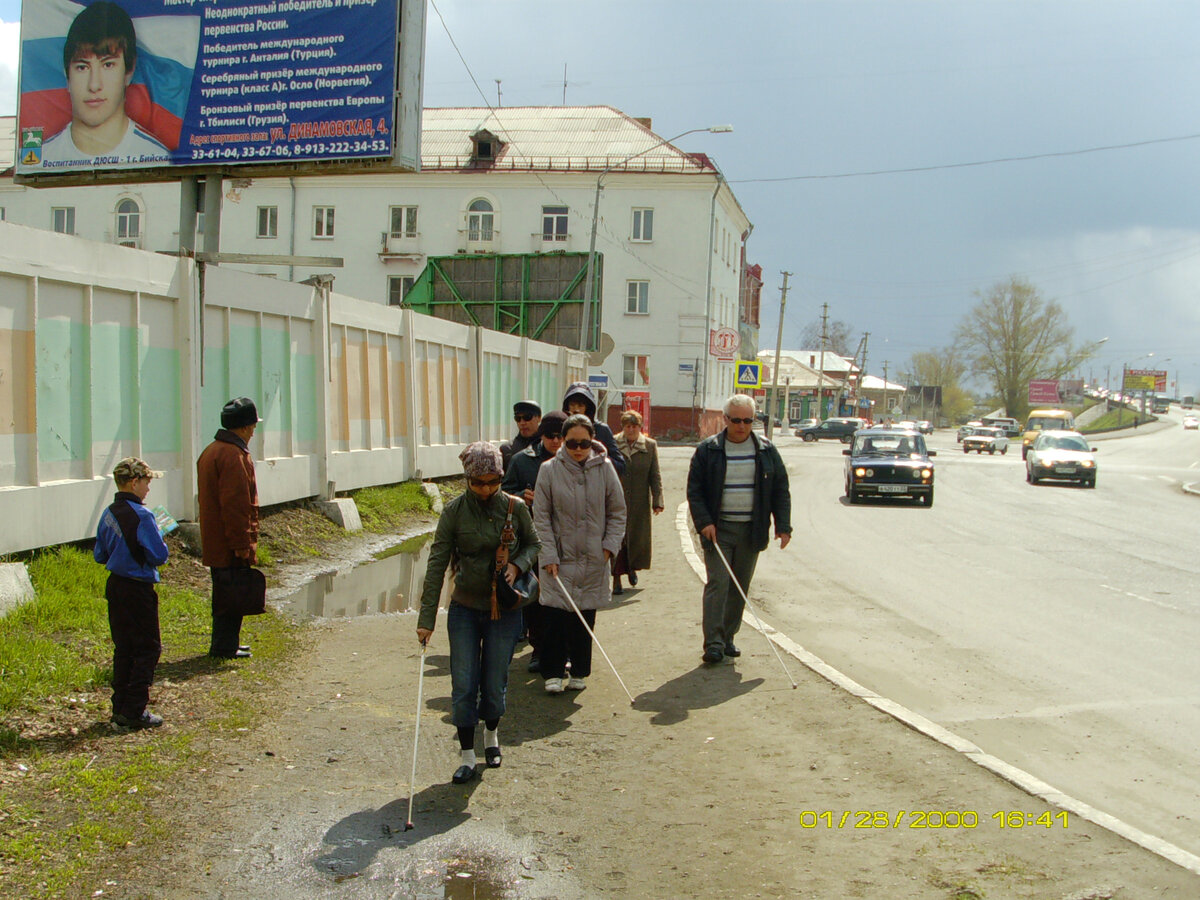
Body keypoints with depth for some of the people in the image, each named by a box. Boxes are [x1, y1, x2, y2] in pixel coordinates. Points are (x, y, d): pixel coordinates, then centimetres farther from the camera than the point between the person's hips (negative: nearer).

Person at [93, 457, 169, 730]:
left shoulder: (108, 513, 6)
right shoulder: (141, 515, -18)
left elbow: (99, 555, 12)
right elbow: (159, 555, -19)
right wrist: (160, 540, 0)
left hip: (114, 586, 8)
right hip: (138, 589, -8)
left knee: (123, 648, 15)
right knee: (148, 649, 0)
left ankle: (120, 707, 19)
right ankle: (134, 712, -1)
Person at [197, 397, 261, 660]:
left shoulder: (211, 451, 15)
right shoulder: (233, 455, -18)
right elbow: (235, 505, -23)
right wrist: (242, 545, -20)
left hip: (215, 542, 10)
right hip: (230, 545, -10)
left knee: (225, 594, 17)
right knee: (232, 595, -2)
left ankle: (225, 643, 26)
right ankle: (225, 647, 4)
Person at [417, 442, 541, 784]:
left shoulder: (515, 508, -5)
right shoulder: (454, 512, -8)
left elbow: (533, 544, 11)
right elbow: (437, 564, -8)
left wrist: (518, 564, -12)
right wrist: (426, 618, -11)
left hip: (504, 611, 0)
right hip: (464, 609, 0)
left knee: (494, 684, 7)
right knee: (463, 685, -1)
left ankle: (492, 735, 36)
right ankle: (467, 756, 13)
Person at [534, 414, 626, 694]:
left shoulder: (604, 468, -2)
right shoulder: (550, 470, -6)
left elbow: (617, 512, 7)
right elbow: (541, 517, -3)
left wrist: (610, 545, -2)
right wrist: (548, 555, -8)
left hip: (593, 558, 2)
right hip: (560, 557, -1)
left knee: (586, 617, 8)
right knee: (555, 615, -5)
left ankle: (579, 672, 21)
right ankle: (553, 673, 7)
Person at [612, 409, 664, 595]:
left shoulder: (650, 445, 4)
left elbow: (655, 476, 4)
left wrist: (657, 501, -3)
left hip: (639, 503, 1)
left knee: (638, 538, 8)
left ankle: (632, 567, 37)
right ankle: (616, 580, 4)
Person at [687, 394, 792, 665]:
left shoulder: (766, 451, 6)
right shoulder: (708, 449, -1)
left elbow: (781, 491, 9)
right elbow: (694, 490, -1)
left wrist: (783, 526, 2)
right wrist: (704, 522, -12)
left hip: (751, 531, 3)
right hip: (718, 529, -3)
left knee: (740, 587, 9)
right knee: (718, 583, -10)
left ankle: (728, 638, 21)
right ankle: (713, 642, -9)